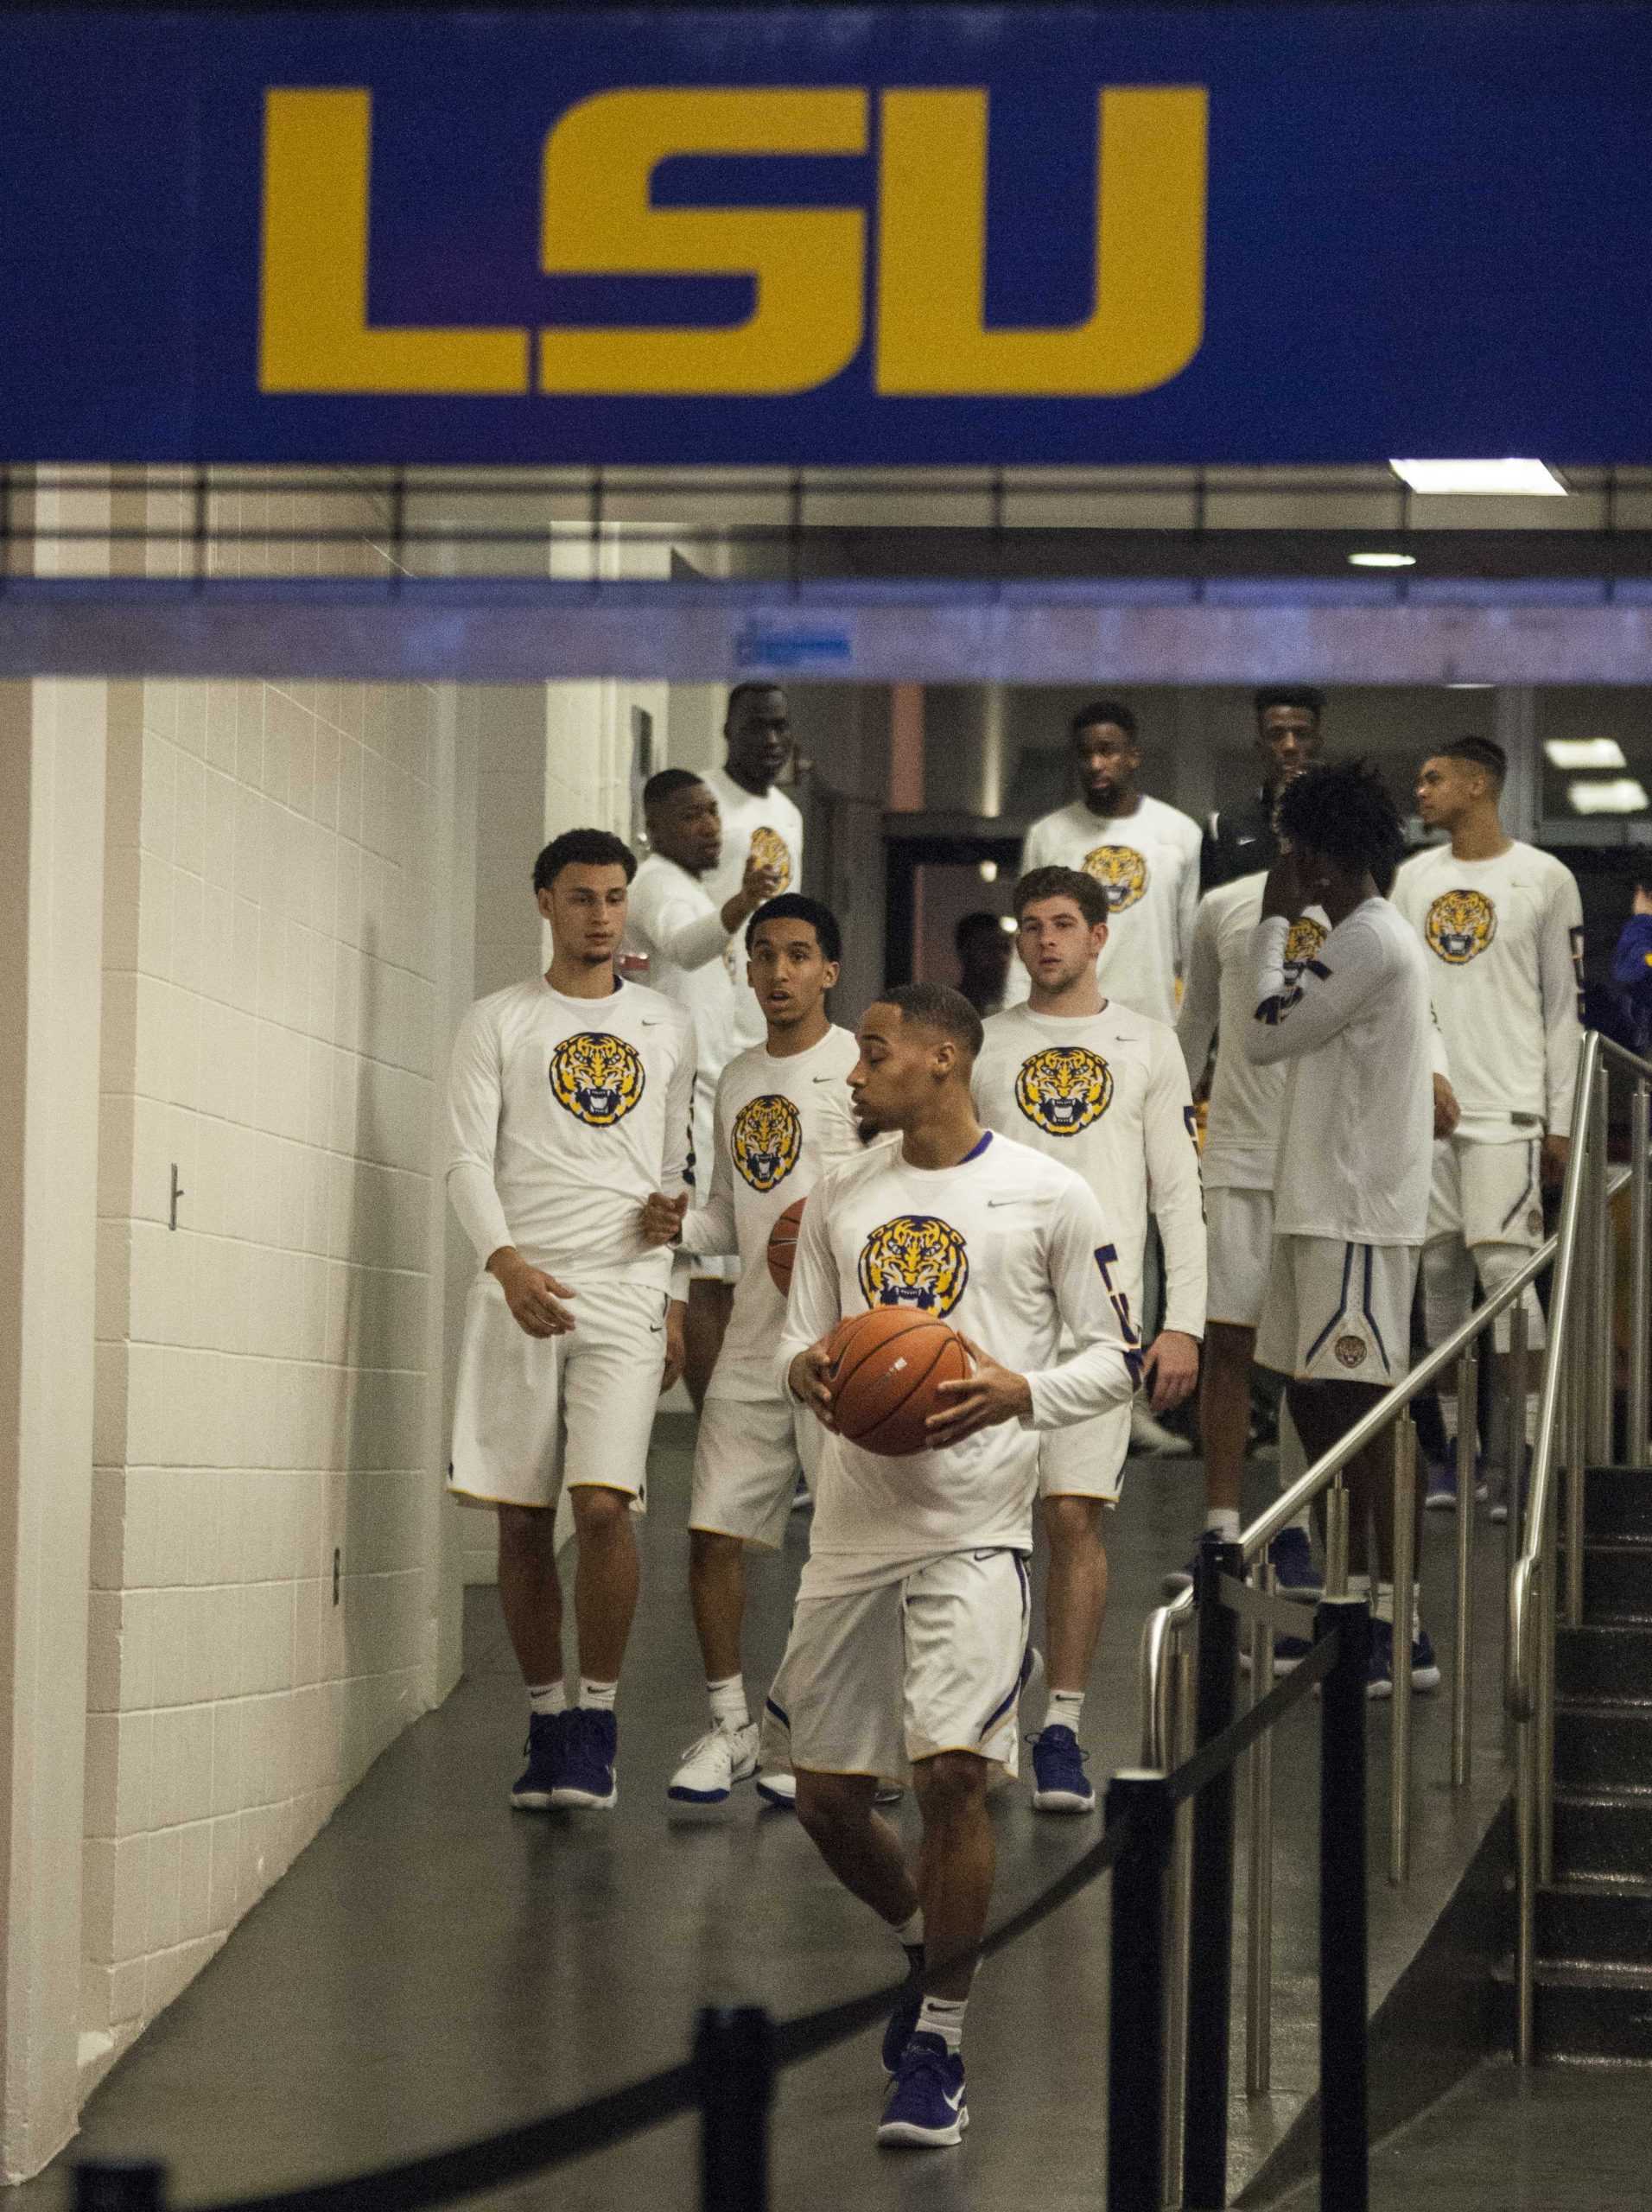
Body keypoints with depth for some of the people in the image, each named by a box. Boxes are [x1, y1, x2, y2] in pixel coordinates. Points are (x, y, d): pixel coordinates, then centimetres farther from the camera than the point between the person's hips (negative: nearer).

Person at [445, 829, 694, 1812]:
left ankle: (599, 1718, -5)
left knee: (604, 1503, -15)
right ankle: (547, 1720, 14)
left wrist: (678, 1302, 11)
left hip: (628, 1292, 0)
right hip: (519, 1289, 0)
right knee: (523, 1519, 2)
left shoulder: (668, 1027, 14)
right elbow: (469, 1159, -2)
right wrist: (506, 1260, -19)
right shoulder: (498, 1022, 7)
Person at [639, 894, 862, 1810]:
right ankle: (730, 1725, 15)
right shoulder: (738, 1079, 16)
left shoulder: (862, 1067, -3)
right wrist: (680, 1226, 2)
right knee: (714, 1530, 2)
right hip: (753, 1340, 6)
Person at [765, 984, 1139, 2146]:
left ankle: (939, 2044, -4)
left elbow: (1119, 1356, 2)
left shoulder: (1048, 1195, -2)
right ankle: (929, 1944, 37)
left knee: (952, 1772, -18)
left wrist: (1020, 1390, -17)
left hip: (975, 1528, -5)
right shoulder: (841, 1198, 13)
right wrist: (806, 1370, -8)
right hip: (855, 1524, 5)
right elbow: (800, 1344, 17)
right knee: (827, 1796, 7)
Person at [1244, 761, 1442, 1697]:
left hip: (1356, 1216, -10)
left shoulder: (1370, 943, -15)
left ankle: (1400, 1629, -11)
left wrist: (1276, 923, -5)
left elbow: (1266, 1036, -13)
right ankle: (1353, 1603, 19)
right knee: (1313, 1397, 13)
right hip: (1326, 1207, 10)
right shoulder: (1379, 938, 17)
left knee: (1358, 1409, -11)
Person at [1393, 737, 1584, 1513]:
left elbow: (1565, 1006, 0)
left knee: (1504, 1264, -13)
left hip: (1506, 1106, -5)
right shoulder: (1414, 876, 14)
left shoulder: (1545, 879, -1)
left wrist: (1560, 1121, -4)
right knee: (1439, 1273, 5)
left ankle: (1527, 1453, -10)